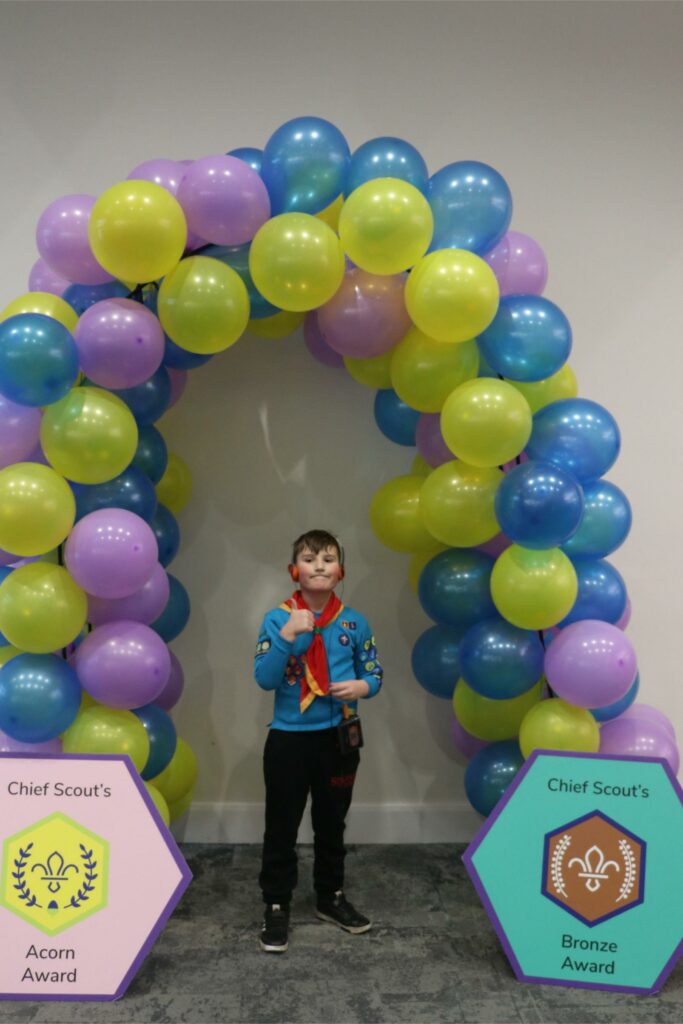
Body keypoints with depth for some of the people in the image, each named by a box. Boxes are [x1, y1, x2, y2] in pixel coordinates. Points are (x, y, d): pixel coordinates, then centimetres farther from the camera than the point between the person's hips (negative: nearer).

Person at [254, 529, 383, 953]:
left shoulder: (354, 622, -3)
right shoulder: (277, 619, -9)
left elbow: (375, 674, 4)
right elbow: (264, 679, -16)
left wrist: (362, 686, -19)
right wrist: (287, 635, -27)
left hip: (339, 738, 2)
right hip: (289, 738, -2)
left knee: (332, 823, 18)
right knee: (282, 827, 6)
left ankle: (332, 897, 36)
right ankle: (276, 907, 20)